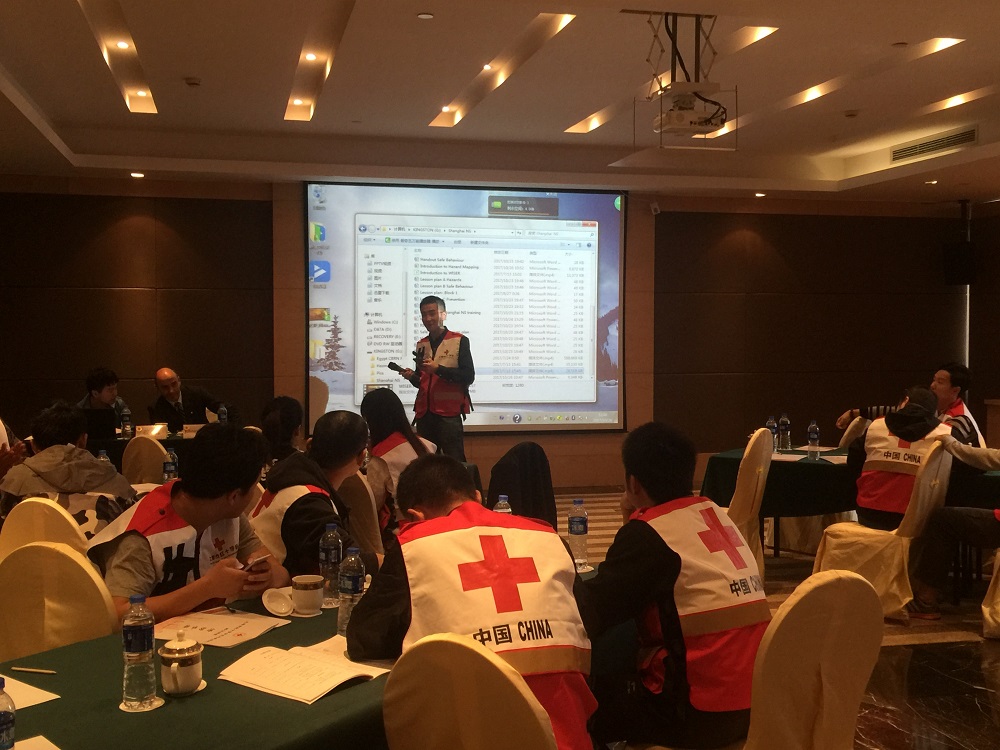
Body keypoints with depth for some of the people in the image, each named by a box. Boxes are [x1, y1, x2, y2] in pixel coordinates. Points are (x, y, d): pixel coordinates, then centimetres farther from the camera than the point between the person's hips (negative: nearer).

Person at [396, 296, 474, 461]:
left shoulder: (459, 341, -1)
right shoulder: (421, 345, 16)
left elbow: (468, 376, -9)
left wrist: (438, 369, -16)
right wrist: (412, 376, 1)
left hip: (449, 413, -5)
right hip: (424, 413, 6)